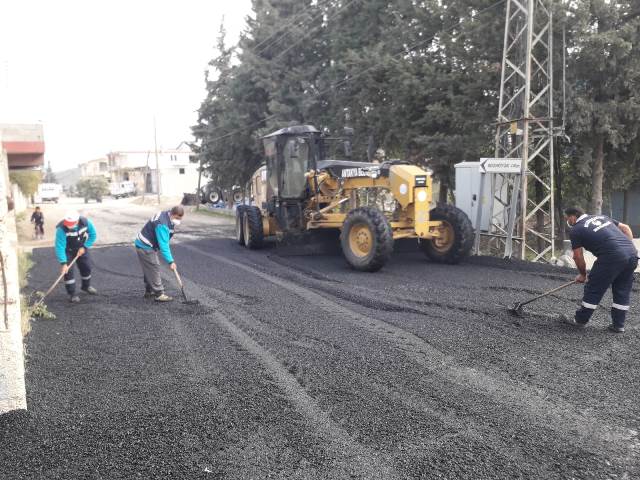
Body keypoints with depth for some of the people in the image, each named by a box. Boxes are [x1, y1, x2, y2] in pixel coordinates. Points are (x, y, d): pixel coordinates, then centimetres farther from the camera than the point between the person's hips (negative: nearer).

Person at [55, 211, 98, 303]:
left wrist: (84, 247, -17)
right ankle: (72, 294, 1)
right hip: (67, 250, -3)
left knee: (86, 267, 11)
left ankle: (86, 286, 37)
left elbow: (92, 235, -10)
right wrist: (64, 263, -40)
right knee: (68, 270, -11)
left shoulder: (85, 222, -28)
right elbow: (60, 247, -36)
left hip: (81, 248, 3)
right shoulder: (61, 229, -36)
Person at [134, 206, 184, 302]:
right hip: (146, 248, -10)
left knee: (149, 269, 17)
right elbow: (163, 245, -30)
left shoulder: (165, 215, 2)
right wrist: (170, 261, -28)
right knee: (154, 269, -8)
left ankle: (149, 291, 28)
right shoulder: (162, 224, -29)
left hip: (143, 245, 10)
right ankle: (159, 294, -3)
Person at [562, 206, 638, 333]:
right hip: (632, 254, 7)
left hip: (611, 258, -7)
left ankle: (580, 320, 18)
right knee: (622, 292, 16)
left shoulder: (576, 230, 5)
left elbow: (578, 257, 6)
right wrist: (630, 247, 20)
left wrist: (582, 274, 20)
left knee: (593, 289, 7)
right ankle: (618, 325, 23)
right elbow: (626, 228, 22)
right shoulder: (601, 217, 26)